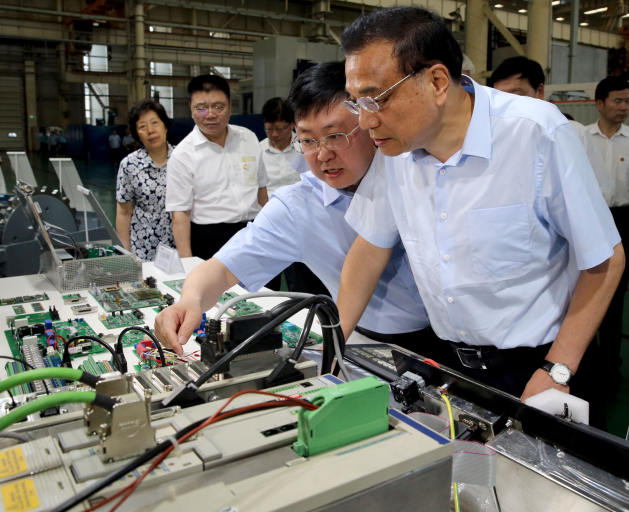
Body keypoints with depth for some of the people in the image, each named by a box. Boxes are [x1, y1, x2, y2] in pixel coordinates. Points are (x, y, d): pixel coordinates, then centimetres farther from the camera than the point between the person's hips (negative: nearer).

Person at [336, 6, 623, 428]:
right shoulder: (396, 144, -7)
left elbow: (604, 261, -14)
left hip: (538, 363, -3)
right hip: (451, 361, 4)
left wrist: (556, 374, -17)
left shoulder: (538, 133, -21)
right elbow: (372, 245, 2)